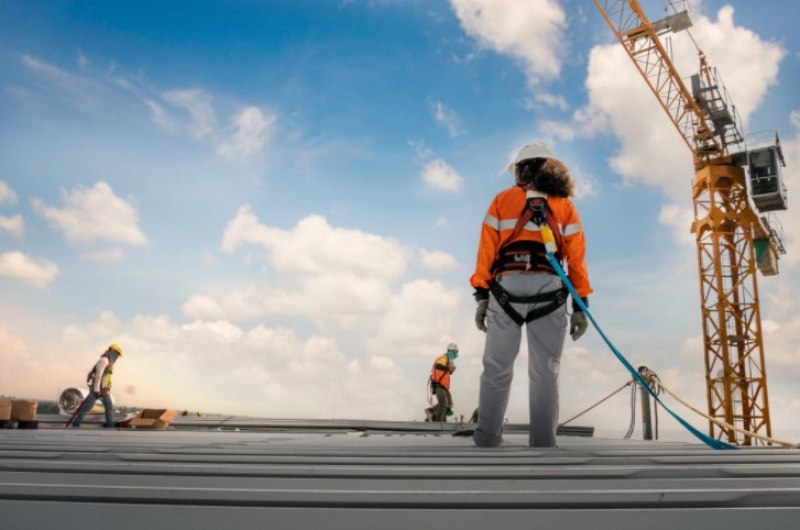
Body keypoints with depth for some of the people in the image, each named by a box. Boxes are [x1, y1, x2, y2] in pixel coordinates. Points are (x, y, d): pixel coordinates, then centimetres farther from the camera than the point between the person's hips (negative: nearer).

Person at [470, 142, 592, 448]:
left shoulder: (503, 200, 15)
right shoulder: (565, 206, 18)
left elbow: (487, 250, 5)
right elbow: (576, 258, 8)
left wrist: (481, 295, 2)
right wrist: (580, 305, 7)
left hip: (507, 287, -1)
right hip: (549, 290, 1)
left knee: (497, 368, 3)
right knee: (544, 372, 2)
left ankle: (487, 439, 0)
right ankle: (542, 443, -1)